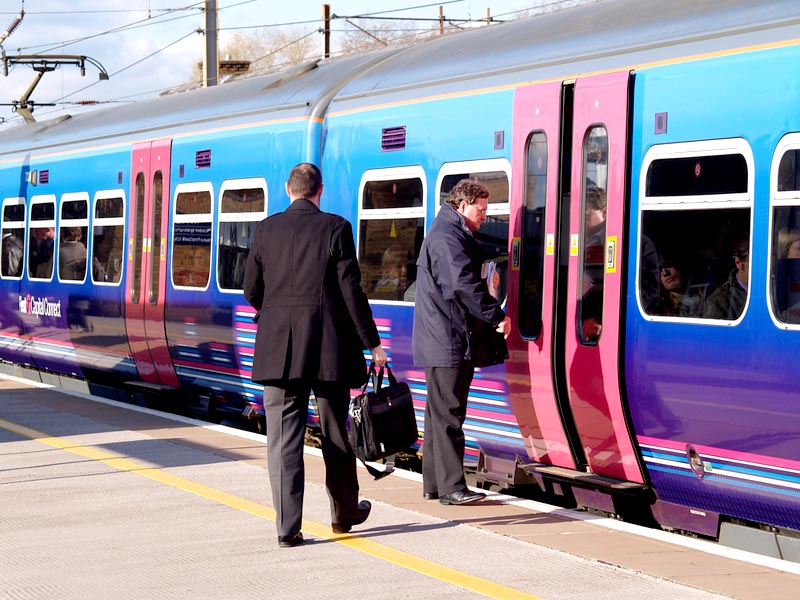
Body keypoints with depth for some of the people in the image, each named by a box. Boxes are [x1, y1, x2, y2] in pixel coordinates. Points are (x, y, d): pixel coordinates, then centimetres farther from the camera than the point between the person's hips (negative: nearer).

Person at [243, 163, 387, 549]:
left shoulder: (266, 230, 3)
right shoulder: (335, 228, -5)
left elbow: (251, 290, 6)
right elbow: (351, 291, -8)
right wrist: (372, 343, -1)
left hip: (277, 348, 1)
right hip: (328, 347, -1)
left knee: (282, 437, 1)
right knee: (336, 434, 14)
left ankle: (287, 527, -6)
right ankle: (344, 513, 29)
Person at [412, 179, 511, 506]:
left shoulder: (452, 234, 21)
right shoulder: (447, 237, -15)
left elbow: (466, 280, 23)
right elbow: (464, 284, -22)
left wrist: (490, 314, 11)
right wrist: (497, 316, -15)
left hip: (445, 341, 11)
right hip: (447, 341, -11)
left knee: (441, 412, 13)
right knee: (448, 414, -9)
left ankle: (434, 483, 18)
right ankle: (451, 486, -8)